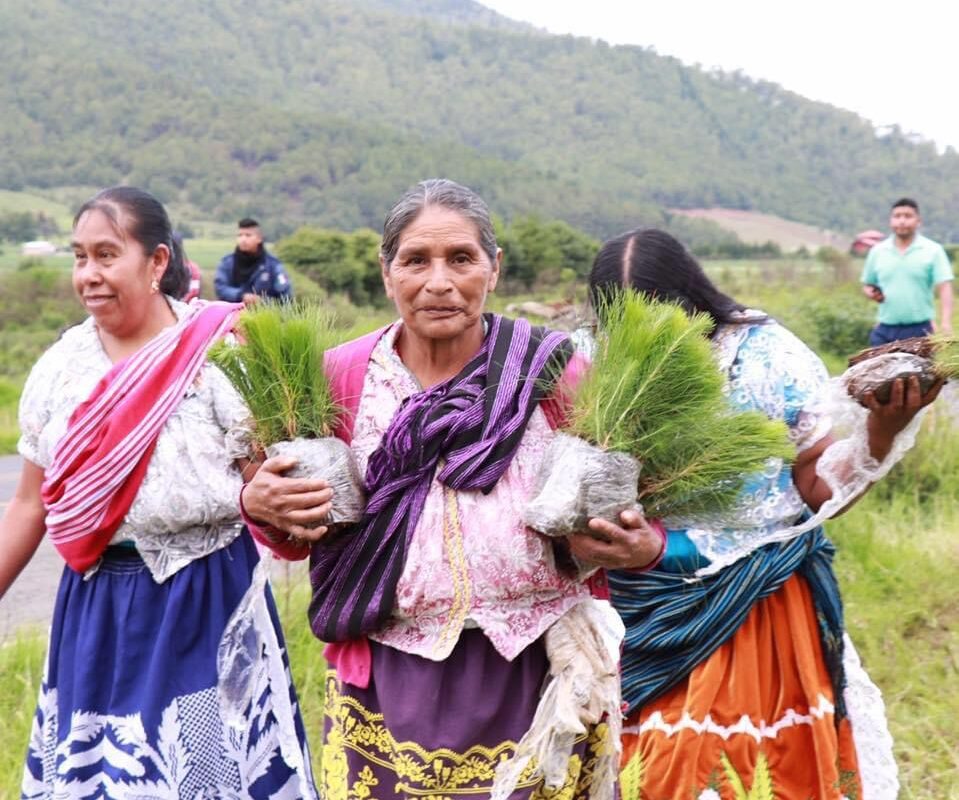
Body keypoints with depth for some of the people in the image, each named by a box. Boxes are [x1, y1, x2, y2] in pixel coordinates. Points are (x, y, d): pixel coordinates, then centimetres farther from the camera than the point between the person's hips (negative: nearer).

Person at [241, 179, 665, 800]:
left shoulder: (553, 375, -5)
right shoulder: (343, 376, -1)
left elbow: (618, 509, 4)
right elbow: (303, 537, 8)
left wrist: (641, 547, -17)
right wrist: (264, 508, -13)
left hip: (535, 675, -1)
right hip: (387, 683, 1)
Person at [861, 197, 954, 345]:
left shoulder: (933, 250, -1)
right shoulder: (878, 251, 8)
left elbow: (944, 288, -8)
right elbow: (867, 285, 18)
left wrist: (945, 323, -20)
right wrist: (871, 293, -6)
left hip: (920, 331, -3)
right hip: (885, 331, 3)